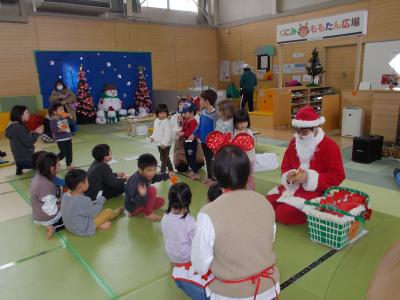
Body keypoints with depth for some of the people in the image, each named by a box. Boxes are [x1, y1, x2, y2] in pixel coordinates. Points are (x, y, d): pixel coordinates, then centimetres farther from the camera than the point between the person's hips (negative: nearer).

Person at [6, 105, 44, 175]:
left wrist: (33, 133, 4)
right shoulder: (19, 127, -21)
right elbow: (28, 143, -24)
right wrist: (37, 133, -13)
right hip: (25, 159, -9)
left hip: (20, 157, 9)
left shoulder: (14, 126, 9)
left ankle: (20, 167, 14)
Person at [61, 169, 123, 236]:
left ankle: (100, 223, 13)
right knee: (108, 212, 0)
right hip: (83, 230, -8)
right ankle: (115, 213, 31)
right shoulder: (84, 200, -32)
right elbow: (93, 214, -16)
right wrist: (101, 201, -4)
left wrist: (91, 204, 1)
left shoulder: (65, 196, -7)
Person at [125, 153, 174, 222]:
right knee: (152, 190, -25)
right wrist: (143, 195, -53)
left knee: (161, 201, 15)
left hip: (139, 202, 9)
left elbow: (155, 177, 16)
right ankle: (148, 213, -7)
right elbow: (140, 203, -33)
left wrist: (167, 175, 8)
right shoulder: (138, 182, -35)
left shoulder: (145, 175, -9)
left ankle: (136, 212, 12)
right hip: (132, 206, -9)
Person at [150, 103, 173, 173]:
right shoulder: (156, 121, 9)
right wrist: (152, 137, 9)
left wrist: (164, 143, -27)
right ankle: (170, 169, 36)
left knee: (163, 158, -2)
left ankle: (163, 171, 8)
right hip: (159, 144, 10)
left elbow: (167, 134, -25)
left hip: (165, 145, -10)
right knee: (166, 157, 22)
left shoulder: (166, 122, -19)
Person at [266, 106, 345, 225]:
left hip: (316, 191, -7)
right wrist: (288, 176, -11)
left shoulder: (330, 146, -11)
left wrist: (310, 178, -24)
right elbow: (285, 166, 13)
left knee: (284, 213, -24)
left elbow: (337, 176, -14)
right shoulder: (293, 143, 7)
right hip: (292, 187, 7)